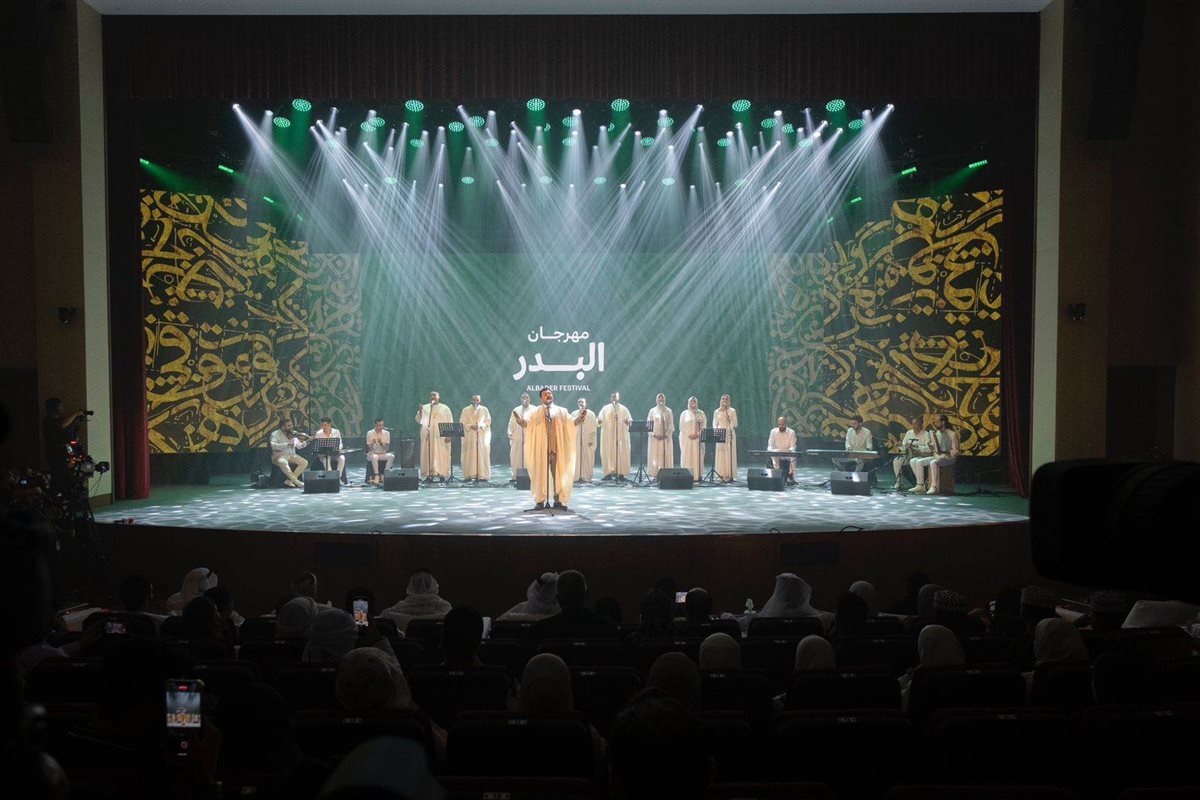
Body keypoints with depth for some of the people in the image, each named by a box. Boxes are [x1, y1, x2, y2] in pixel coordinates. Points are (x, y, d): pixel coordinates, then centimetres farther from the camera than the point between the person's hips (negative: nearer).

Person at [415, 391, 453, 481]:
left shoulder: (445, 408, 7)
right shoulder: (425, 407, 12)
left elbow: (450, 422, 2)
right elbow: (419, 421, 7)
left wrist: (449, 435, -8)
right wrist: (420, 412, -11)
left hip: (441, 436, -2)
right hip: (427, 435, 2)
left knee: (441, 455, -4)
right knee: (428, 455, -2)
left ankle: (442, 475, -2)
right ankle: (429, 475, 0)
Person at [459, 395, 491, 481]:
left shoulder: (484, 409, 9)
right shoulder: (466, 410, 8)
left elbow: (488, 421, 6)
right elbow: (462, 423, 2)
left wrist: (481, 426, -12)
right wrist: (471, 426, -14)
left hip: (482, 436, 0)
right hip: (469, 436, 0)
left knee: (482, 454, -5)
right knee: (469, 455, -5)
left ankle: (482, 475, -4)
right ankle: (469, 475, -4)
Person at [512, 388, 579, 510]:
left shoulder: (561, 411, 11)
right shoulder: (535, 412, 6)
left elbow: (571, 423, -1)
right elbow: (526, 423, -10)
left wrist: (579, 420, -22)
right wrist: (520, 420, -32)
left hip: (557, 447, 1)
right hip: (541, 447, -1)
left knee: (558, 473, 2)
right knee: (541, 473, 0)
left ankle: (558, 500, 8)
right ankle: (540, 500, 6)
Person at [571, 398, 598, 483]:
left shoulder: (591, 414, 3)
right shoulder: (574, 414, 9)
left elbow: (593, 428, -2)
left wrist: (591, 440, -8)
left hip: (587, 439, -1)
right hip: (576, 439, 1)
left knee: (587, 457, -2)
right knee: (577, 457, -2)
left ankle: (587, 477, 1)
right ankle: (577, 477, 1)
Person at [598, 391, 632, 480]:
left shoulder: (624, 409, 6)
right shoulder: (605, 409, 10)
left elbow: (630, 421, 0)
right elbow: (599, 421, 5)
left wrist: (628, 422, -23)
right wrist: (598, 420, -18)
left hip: (621, 435, -1)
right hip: (608, 435, 1)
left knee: (621, 453, -4)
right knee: (608, 453, -3)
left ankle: (621, 473, -2)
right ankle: (609, 473, -1)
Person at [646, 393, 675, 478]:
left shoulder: (669, 411, 7)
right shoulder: (652, 411, 8)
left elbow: (671, 425, 2)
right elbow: (648, 424, 4)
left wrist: (666, 435, -11)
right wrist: (654, 434, -9)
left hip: (666, 437, 0)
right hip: (655, 437, 0)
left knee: (666, 456, -5)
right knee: (654, 456, -4)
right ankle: (655, 475, -4)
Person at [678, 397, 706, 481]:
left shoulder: (701, 413, 10)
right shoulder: (684, 413, 6)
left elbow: (704, 425, 4)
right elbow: (681, 427, 0)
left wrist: (698, 434, -10)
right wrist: (689, 435, -11)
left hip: (698, 439, 1)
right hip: (686, 439, -1)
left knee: (698, 457, -2)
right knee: (687, 456, -5)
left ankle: (698, 476, -3)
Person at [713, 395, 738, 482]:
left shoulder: (732, 411, 4)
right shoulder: (717, 412, 10)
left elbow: (735, 425, 0)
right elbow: (714, 425, 12)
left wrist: (730, 420, -18)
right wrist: (717, 430, -7)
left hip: (730, 434, -2)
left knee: (730, 455, -5)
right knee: (721, 455, -1)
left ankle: (730, 476, -4)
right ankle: (722, 475, 2)